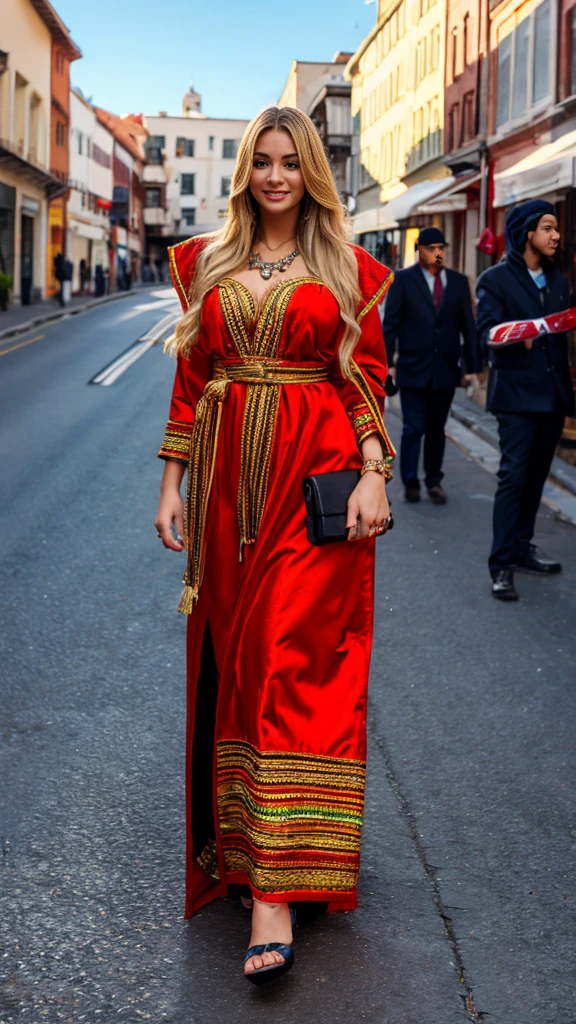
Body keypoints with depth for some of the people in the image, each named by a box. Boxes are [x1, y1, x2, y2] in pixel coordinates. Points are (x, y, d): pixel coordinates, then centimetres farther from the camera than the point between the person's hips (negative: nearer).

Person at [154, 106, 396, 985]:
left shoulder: (347, 268, 5)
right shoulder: (206, 263, 12)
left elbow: (367, 378, 3)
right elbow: (190, 379, 11)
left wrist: (373, 473, -9)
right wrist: (173, 482, 6)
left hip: (315, 475, -3)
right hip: (228, 474, 3)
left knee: (295, 658, -9)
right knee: (233, 655, 8)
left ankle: (277, 887, -10)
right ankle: (239, 836, 25)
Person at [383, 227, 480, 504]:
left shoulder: (458, 281, 8)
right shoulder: (403, 279, 0)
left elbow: (468, 326, 9)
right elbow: (390, 323, -2)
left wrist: (472, 366, 5)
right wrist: (387, 362, -8)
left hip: (446, 369, 3)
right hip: (413, 369, -3)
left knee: (437, 429, 10)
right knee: (413, 428, -3)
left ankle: (434, 481, 20)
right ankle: (410, 482, 7)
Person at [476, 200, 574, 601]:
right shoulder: (496, 279, -2)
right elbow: (489, 330, -14)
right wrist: (522, 333, -32)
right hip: (517, 392, -6)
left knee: (536, 475, 12)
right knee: (513, 475, -10)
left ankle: (522, 547, 24)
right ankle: (502, 565, -8)